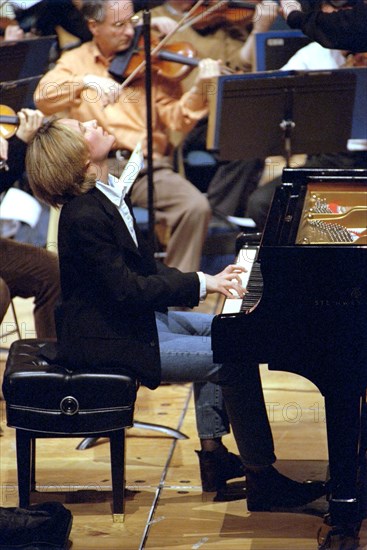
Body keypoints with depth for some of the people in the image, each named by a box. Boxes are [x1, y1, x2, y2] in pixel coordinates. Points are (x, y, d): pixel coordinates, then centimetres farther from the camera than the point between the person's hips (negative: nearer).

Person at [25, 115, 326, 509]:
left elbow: (145, 269, 10)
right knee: (236, 359, -13)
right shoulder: (85, 217, -24)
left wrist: (210, 280, -1)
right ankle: (263, 482, -5)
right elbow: (128, 290, -25)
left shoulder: (108, 196, 7)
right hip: (104, 339, -11)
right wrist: (201, 284, -19)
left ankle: (213, 455, 15)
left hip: (128, 317, 11)